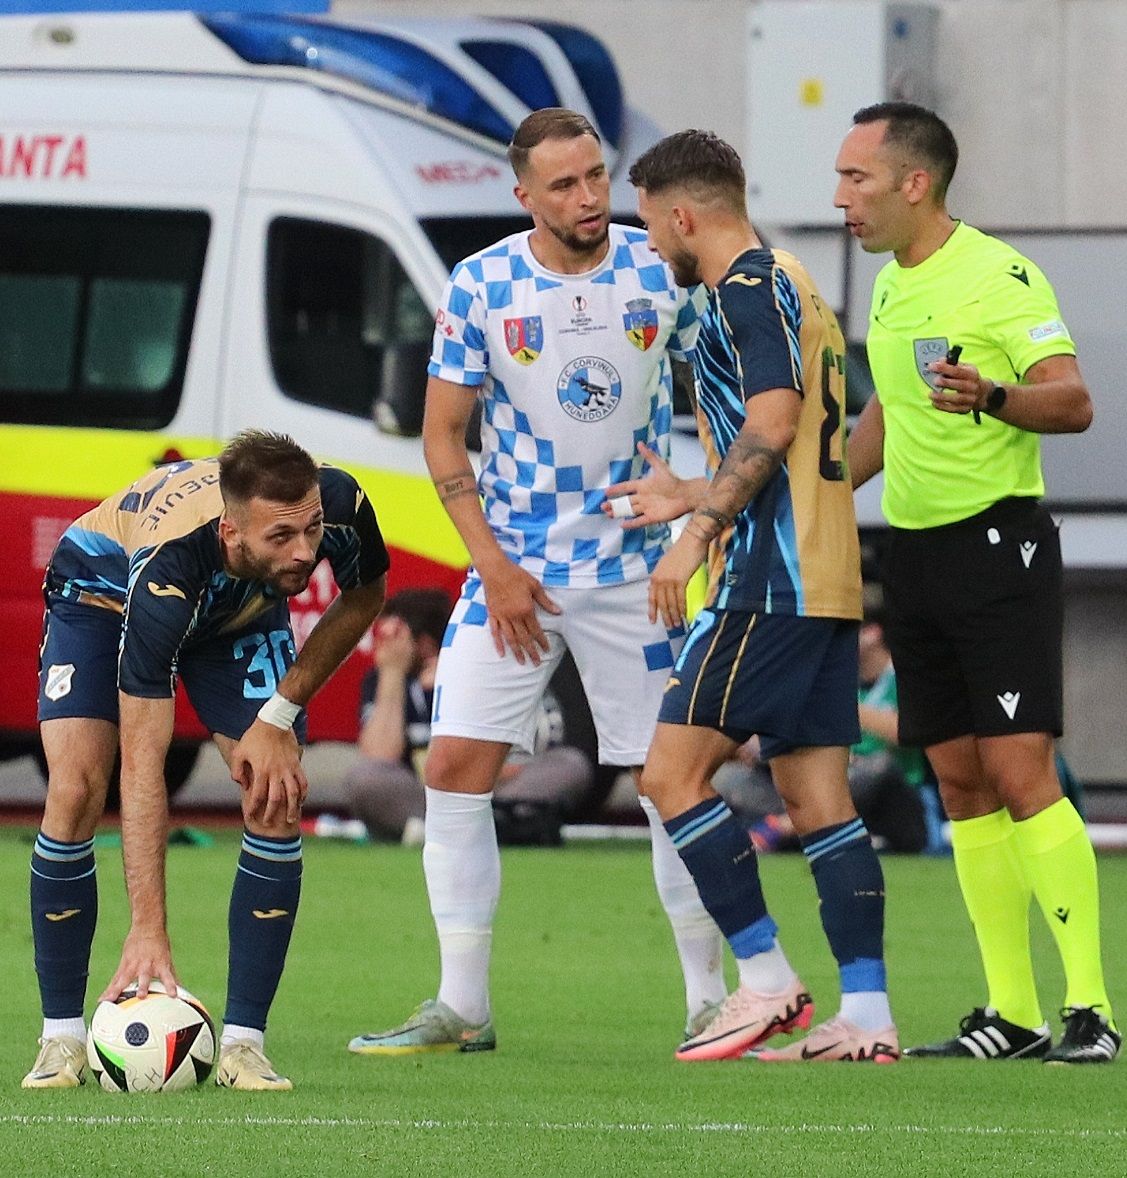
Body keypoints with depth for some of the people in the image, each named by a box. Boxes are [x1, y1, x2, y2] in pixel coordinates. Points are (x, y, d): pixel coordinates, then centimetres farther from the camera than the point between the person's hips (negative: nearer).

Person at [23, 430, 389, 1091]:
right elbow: (143, 766, -43)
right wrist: (148, 932, -47)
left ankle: (242, 1042, -9)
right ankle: (63, 1036, -8)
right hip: (103, 588, -3)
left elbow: (363, 598, -8)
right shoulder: (167, 570, -45)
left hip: (242, 611, 3)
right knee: (76, 791, -22)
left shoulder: (340, 506, -35)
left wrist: (280, 714, -19)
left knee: (277, 800, -16)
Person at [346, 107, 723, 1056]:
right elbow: (444, 433, 0)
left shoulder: (663, 273, -4)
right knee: (455, 767, -6)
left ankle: (711, 1002, 11)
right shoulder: (482, 286, -5)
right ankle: (461, 1008, 2)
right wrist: (494, 565, -7)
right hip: (514, 566, 0)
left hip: (635, 568, 0)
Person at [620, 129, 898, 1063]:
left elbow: (771, 424, -21)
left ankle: (767, 979, -10)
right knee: (818, 798, 6)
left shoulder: (749, 288, -8)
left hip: (771, 582, -10)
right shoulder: (789, 287, 22)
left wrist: (697, 534, -21)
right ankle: (867, 1015, 0)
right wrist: (692, 497, 34)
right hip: (825, 583, 10)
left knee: (675, 770, -7)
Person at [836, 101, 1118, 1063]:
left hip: (998, 541, -8)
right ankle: (1011, 1013, 9)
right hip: (912, 547, 8)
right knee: (960, 783, 6)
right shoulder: (890, 288, 14)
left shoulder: (1000, 276, -11)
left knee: (1020, 770, -14)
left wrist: (992, 397, -34)